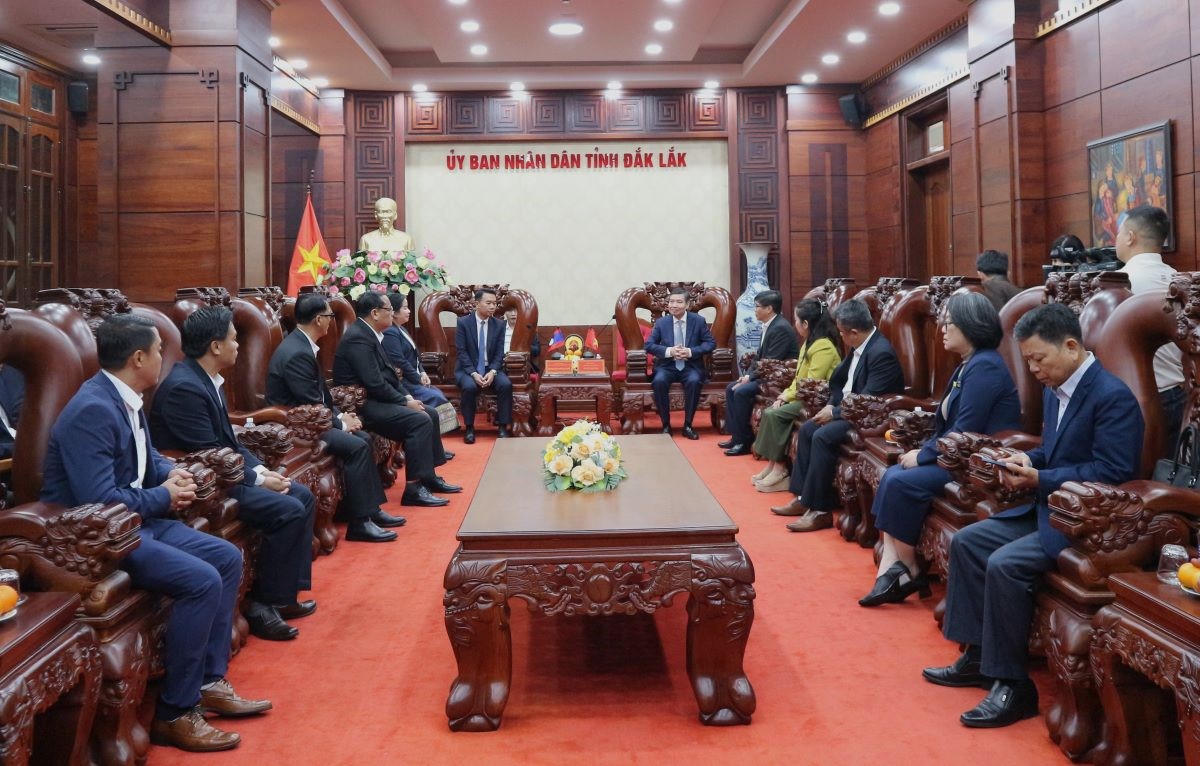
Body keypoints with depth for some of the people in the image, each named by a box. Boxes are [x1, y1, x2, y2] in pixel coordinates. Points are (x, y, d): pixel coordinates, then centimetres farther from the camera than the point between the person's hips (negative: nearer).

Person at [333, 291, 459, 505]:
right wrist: (405, 402, -15)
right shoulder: (358, 338, -19)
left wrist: (407, 395, 1)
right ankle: (414, 488, -19)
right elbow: (375, 383, -24)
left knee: (430, 414, 8)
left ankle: (429, 476, 13)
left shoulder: (369, 334, 12)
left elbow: (389, 372, 15)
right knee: (420, 420, -22)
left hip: (373, 399, 11)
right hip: (361, 405, -11)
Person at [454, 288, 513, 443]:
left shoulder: (499, 324, 4)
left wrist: (492, 372, -17)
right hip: (468, 369, -2)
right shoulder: (463, 322, -4)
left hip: (491, 369, 2)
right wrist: (474, 373, -21)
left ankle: (502, 426, -15)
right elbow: (462, 352, -8)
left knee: (506, 384, -26)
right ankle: (469, 428, -17)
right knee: (469, 387, -33)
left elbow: (499, 353, 2)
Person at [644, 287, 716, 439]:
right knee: (659, 381, -31)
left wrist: (691, 352, -16)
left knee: (694, 381, -34)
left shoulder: (699, 321, 1)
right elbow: (649, 345, 2)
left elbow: (711, 343, 0)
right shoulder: (661, 322, 4)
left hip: (691, 366, -1)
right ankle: (666, 425, -16)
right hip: (667, 366, 1)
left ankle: (688, 425, -18)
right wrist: (669, 351, -16)